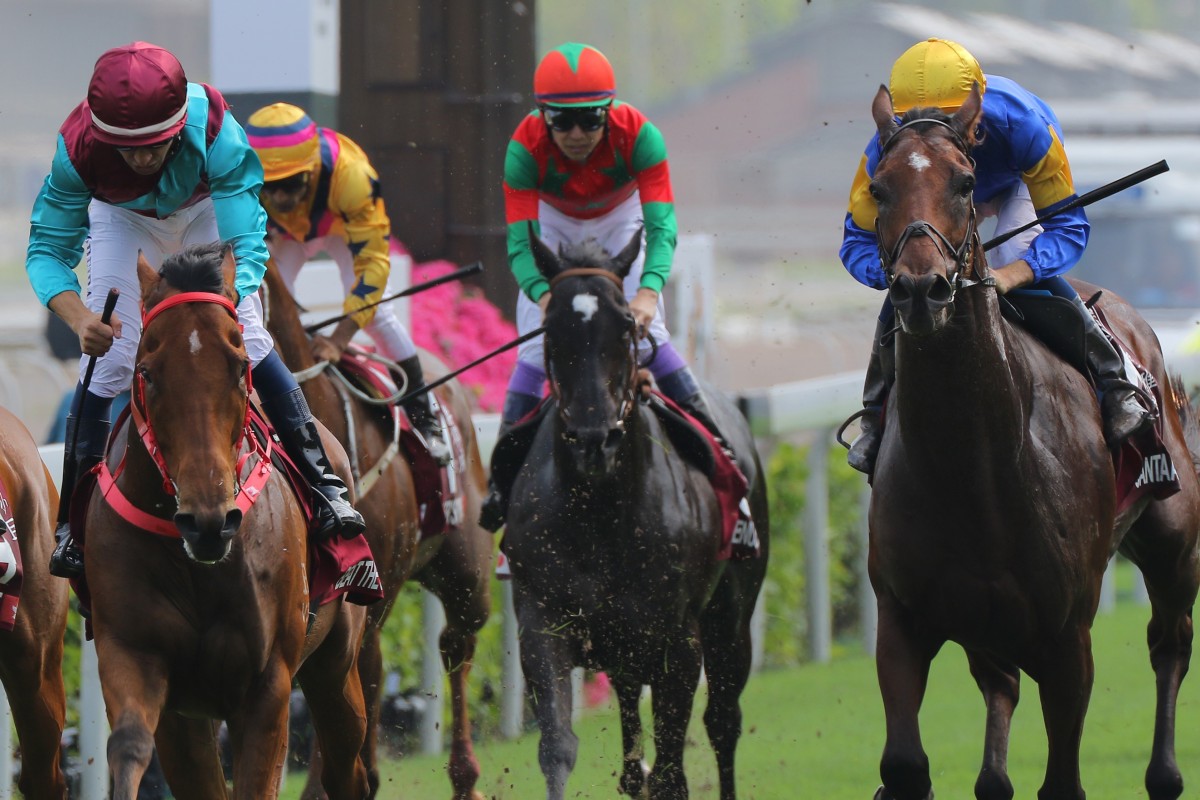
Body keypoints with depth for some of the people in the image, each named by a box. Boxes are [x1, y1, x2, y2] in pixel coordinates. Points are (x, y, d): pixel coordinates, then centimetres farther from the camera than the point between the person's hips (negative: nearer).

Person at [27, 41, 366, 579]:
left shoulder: (214, 131, -43)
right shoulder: (78, 148, -39)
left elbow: (246, 246, -42)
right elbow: (47, 248, -32)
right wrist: (79, 318, -52)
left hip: (204, 210, 0)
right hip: (119, 217, 0)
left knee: (250, 342, -10)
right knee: (108, 356, -11)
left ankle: (325, 488, 0)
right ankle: (72, 519, 0)